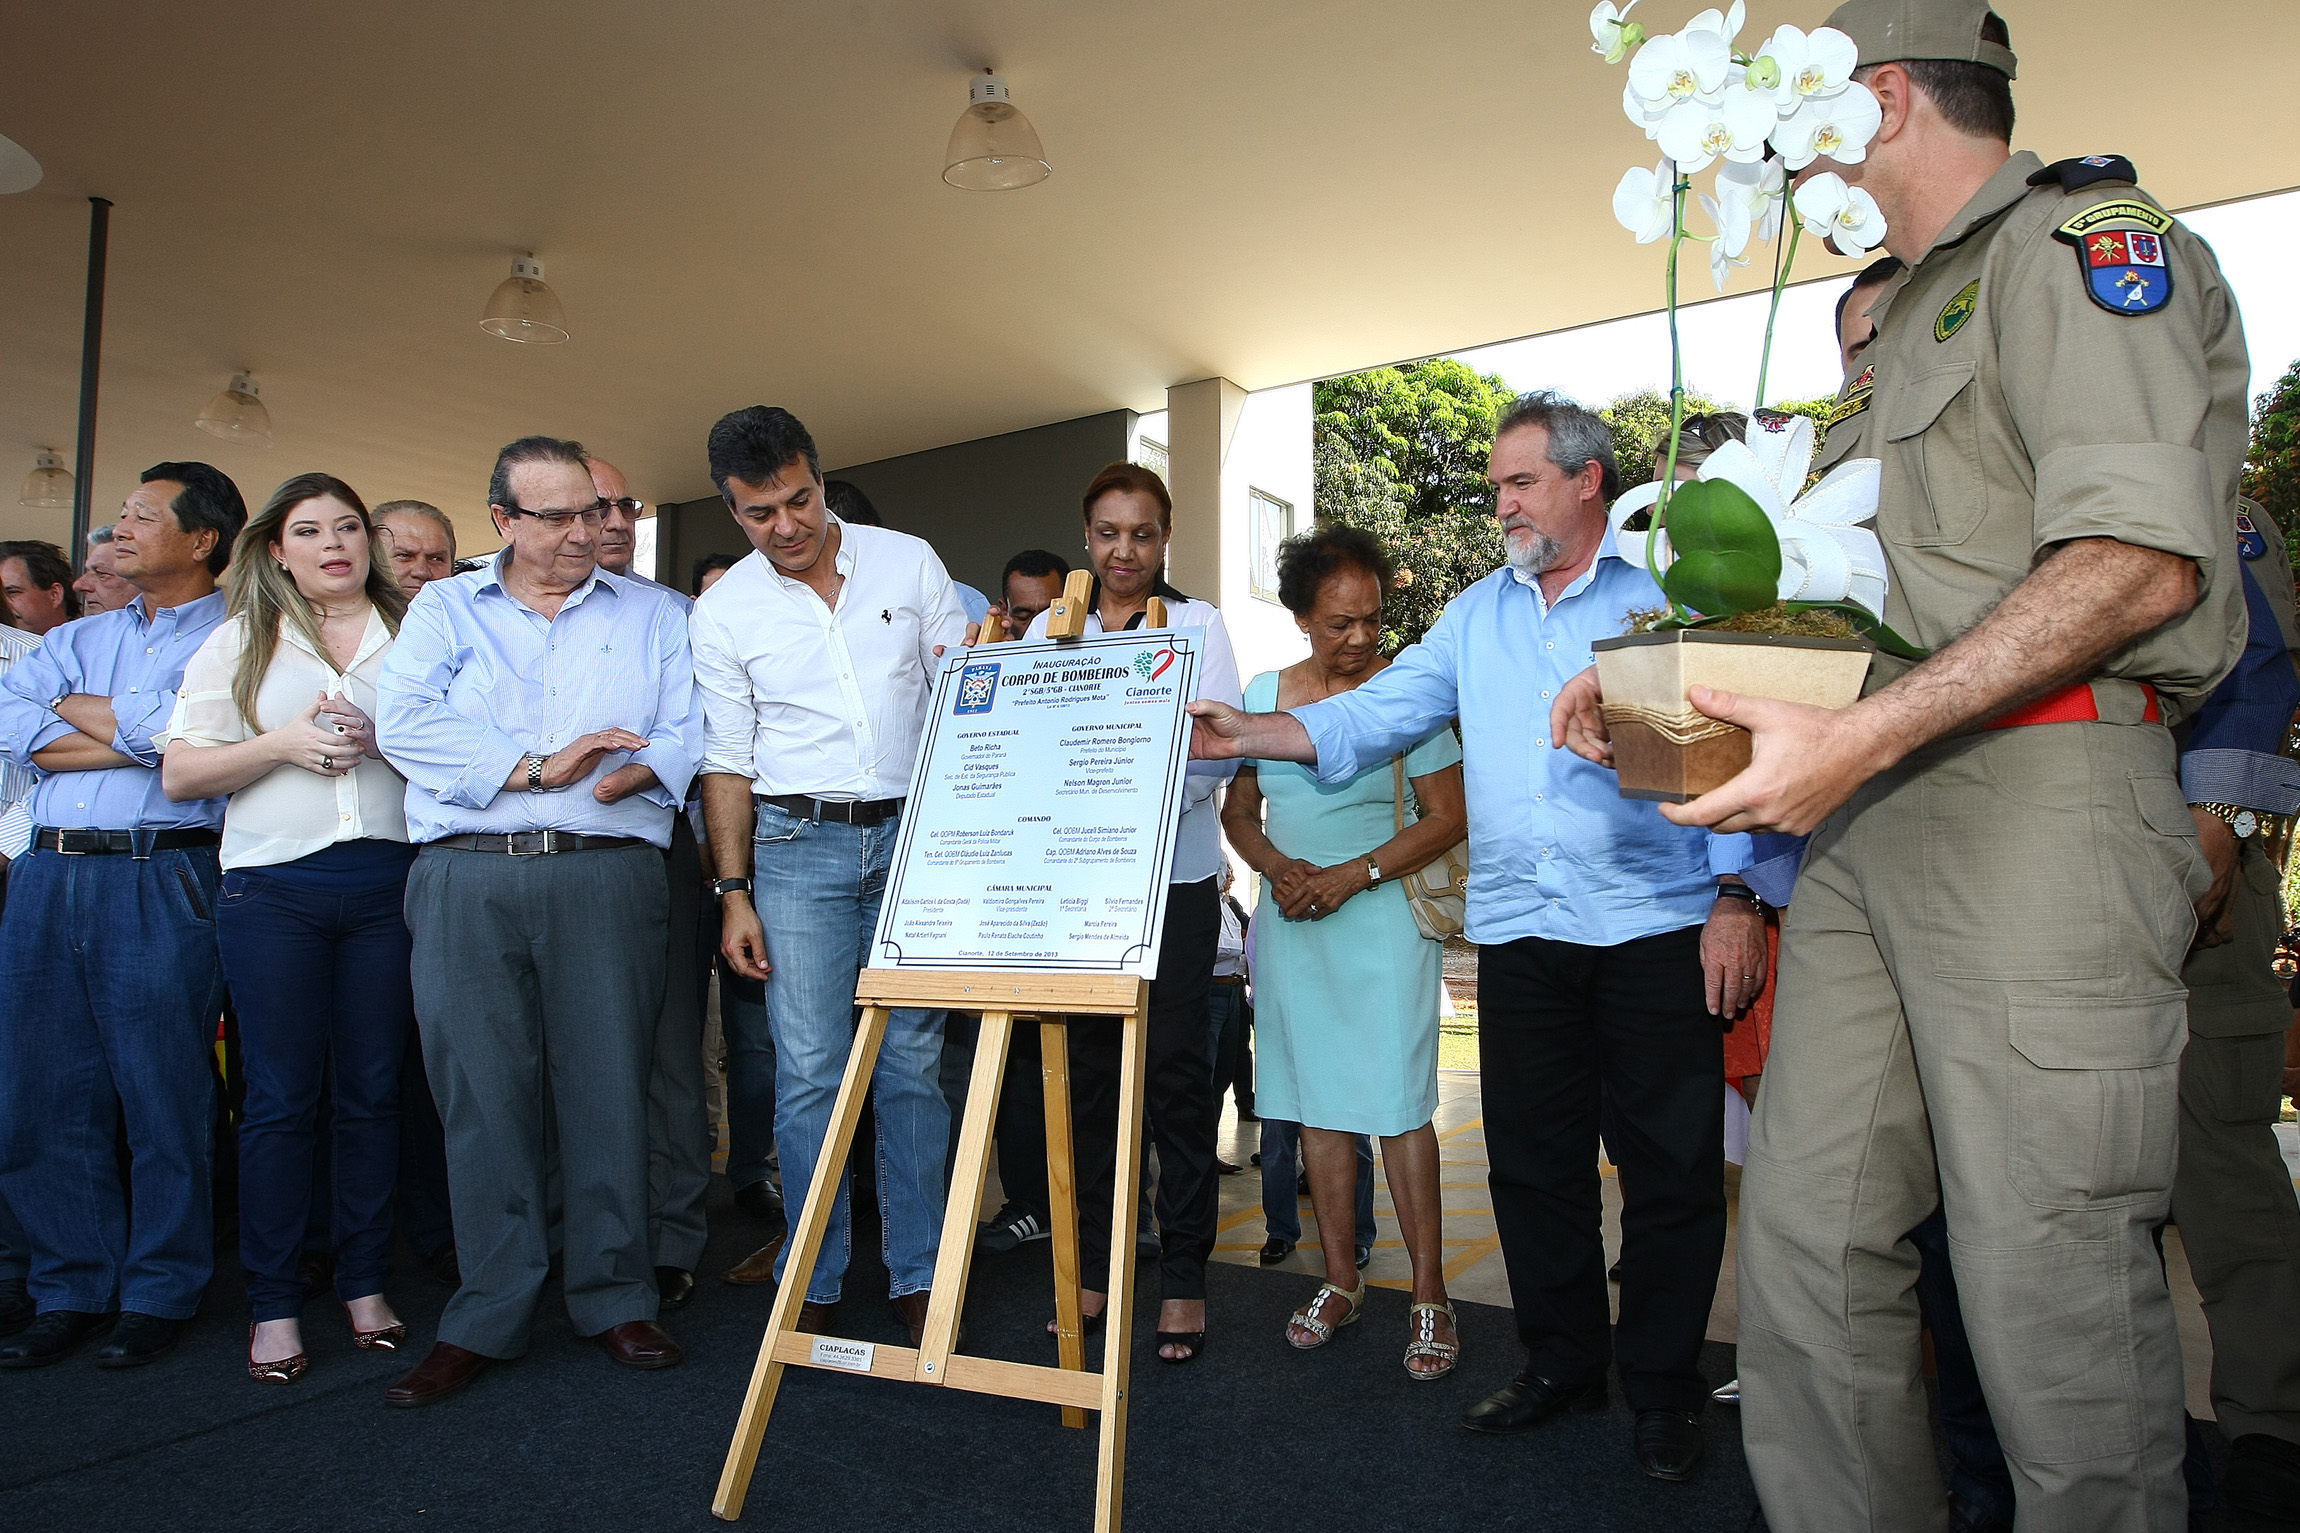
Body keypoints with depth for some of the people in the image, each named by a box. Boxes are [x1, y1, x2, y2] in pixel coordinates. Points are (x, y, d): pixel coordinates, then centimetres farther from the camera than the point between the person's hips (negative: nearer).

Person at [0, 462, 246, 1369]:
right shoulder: (77, 639, 20)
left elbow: (172, 725, -14)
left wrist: (76, 707, 4)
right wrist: (138, 734, -7)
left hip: (160, 882, -6)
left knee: (162, 1099, 0)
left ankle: (159, 1294, 14)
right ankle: (73, 1288, 22)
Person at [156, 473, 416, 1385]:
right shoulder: (240, 642, 11)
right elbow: (180, 773, 5)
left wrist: (385, 739, -9)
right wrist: (283, 743, -9)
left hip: (387, 880, 1)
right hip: (273, 888, 0)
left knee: (372, 1090, 6)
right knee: (280, 1096, 2)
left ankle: (365, 1284, 18)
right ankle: (274, 1305, 13)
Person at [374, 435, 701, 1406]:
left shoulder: (649, 615, 15)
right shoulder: (445, 608, 15)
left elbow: (686, 733, 3)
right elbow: (405, 722, -1)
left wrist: (627, 775, -17)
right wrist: (536, 767, -10)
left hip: (607, 877, 0)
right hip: (468, 880, 1)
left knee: (609, 1086, 2)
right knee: (482, 1095, 3)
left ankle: (615, 1297, 16)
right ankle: (487, 1316, 16)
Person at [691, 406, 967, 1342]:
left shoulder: (909, 561, 3)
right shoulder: (723, 614, 3)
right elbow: (728, 762, 5)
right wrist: (734, 894, 1)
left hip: (913, 836, 1)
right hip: (798, 846, 0)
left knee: (912, 1063, 4)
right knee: (809, 1071, 0)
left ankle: (917, 1275, 15)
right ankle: (814, 1282, 15)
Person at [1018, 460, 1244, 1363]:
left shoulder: (1198, 625, 5)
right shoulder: (1048, 629, 12)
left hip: (1173, 878, -2)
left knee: (1175, 1074, 0)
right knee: (1087, 1072, 7)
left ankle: (1183, 1278, 13)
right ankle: (1092, 1266, 22)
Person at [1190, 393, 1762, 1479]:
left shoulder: (1665, 599, 2)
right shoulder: (1475, 616, 14)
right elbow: (1371, 717, 7)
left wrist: (1735, 899, -11)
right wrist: (1245, 734, -6)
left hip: (1654, 928, -4)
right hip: (1518, 931, 4)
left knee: (1670, 1167, 4)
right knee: (1534, 1162, 12)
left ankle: (1661, 1387, 21)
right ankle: (1560, 1362, 29)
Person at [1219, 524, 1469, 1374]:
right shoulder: (1264, 692, 8)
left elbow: (1449, 818, -6)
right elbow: (1237, 809, 13)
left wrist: (1354, 874, -14)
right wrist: (1278, 867, -7)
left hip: (1380, 919, -4)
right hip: (1291, 921, 4)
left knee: (1398, 1105, -4)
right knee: (1318, 1104, 9)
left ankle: (1429, 1297, 7)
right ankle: (1340, 1281, 22)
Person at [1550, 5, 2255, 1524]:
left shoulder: (2081, 233, 0)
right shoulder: (1898, 325, 26)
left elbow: (2138, 563, -15)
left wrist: (1864, 734, -21)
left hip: (2038, 794, -8)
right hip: (1867, 822, 8)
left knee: (2051, 1283, -4)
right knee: (1807, 1233, 5)